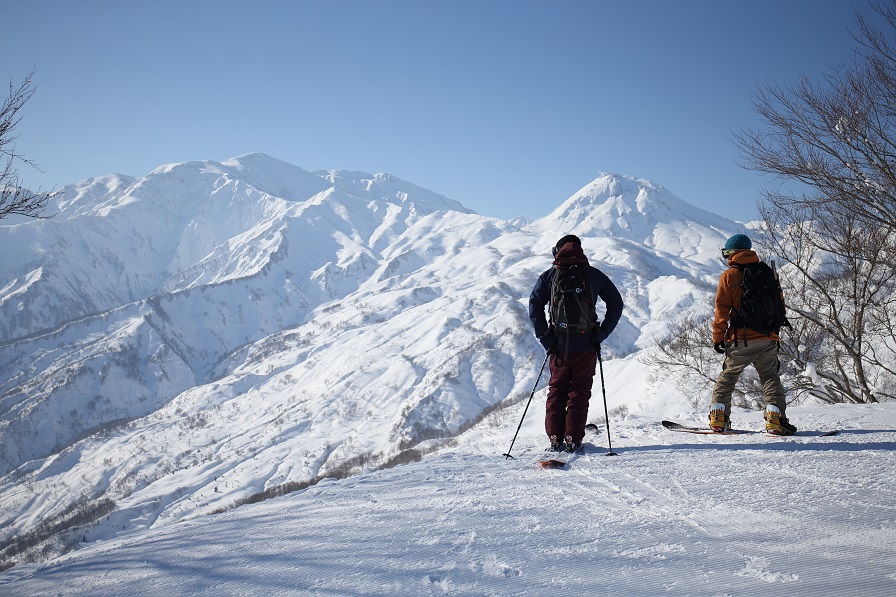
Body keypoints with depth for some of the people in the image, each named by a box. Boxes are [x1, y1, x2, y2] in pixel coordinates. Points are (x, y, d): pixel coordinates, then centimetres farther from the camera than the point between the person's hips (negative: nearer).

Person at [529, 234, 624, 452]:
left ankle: (555, 438, 9)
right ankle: (573, 439, 4)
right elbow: (616, 303, 5)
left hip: (559, 344, 0)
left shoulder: (549, 276, 2)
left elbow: (534, 305, -6)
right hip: (586, 345, 0)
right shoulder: (594, 275, 4)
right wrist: (602, 333, 4)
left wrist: (545, 338, -3)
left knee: (557, 389, 13)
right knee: (580, 391, 8)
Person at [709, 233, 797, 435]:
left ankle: (718, 418, 9)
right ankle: (775, 419, -5)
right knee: (770, 377, 9)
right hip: (768, 339, 2)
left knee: (727, 376, 11)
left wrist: (718, 337, -3)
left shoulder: (729, 276, -2)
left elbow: (722, 309, -6)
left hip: (740, 341, -2)